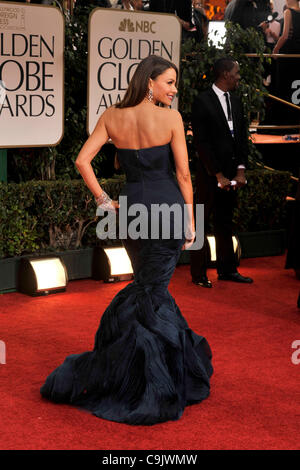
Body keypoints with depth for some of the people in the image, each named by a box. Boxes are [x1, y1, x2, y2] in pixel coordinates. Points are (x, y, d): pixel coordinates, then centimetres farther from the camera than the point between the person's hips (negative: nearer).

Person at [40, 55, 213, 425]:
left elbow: (82, 161, -2)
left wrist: (104, 201, 5)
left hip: (132, 206, 4)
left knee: (148, 285, 23)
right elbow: (184, 174, -8)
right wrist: (191, 220, 1)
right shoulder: (170, 118, -9)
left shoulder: (112, 117, 2)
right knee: (152, 291, 7)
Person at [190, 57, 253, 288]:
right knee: (201, 223, 1)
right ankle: (199, 274, 8)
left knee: (225, 223, 14)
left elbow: (242, 137, 11)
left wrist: (240, 170, -1)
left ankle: (227, 269, 23)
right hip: (209, 174, -7)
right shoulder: (203, 101, -10)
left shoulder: (236, 102, 12)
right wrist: (218, 175, -13)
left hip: (231, 173, 7)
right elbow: (201, 142, -13)